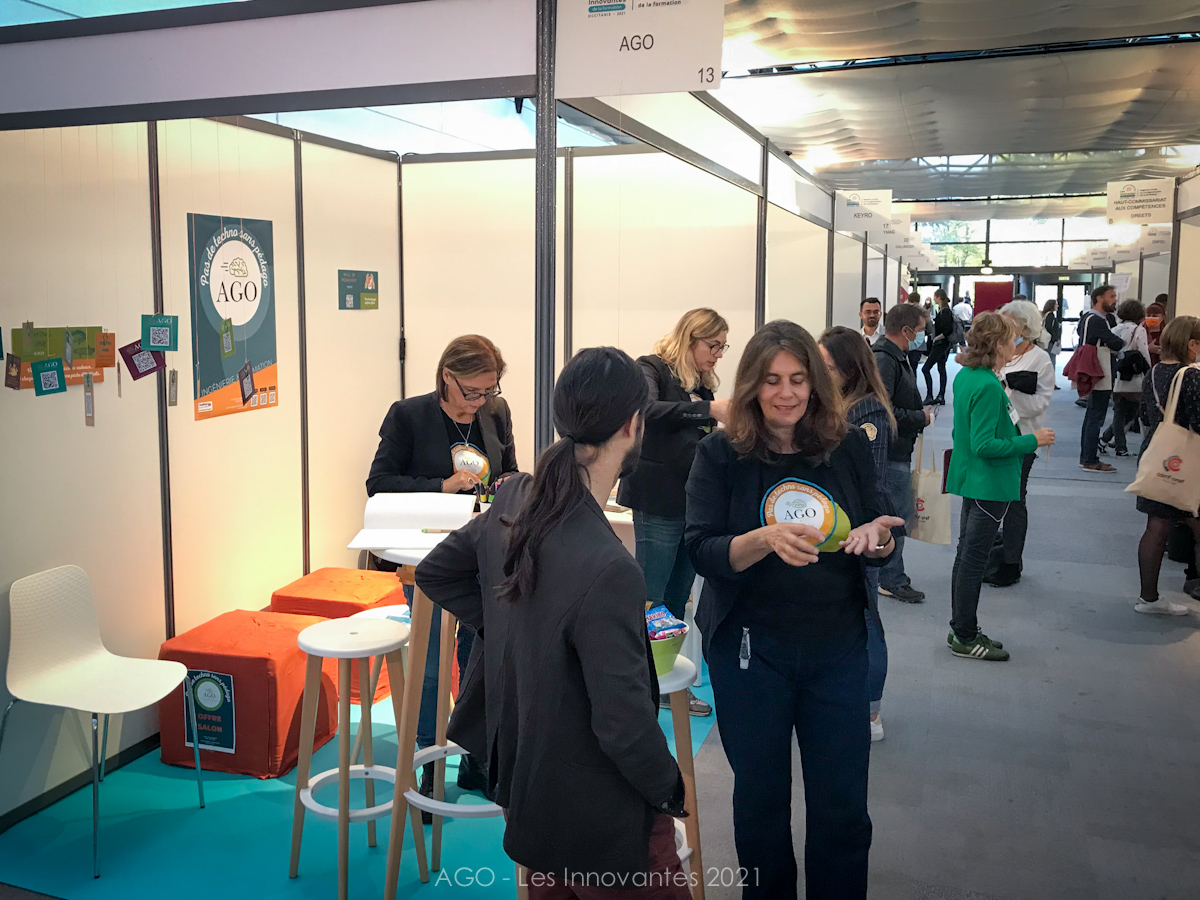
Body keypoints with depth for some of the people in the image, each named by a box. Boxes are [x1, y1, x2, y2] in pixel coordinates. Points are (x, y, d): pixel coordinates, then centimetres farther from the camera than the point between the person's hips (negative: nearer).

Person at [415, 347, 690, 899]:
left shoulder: (513, 500, -8)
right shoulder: (608, 569, -33)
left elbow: (435, 573, 9)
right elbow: (624, 724, -27)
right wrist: (670, 790, -9)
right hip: (601, 816, -8)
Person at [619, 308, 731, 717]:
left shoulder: (703, 384, 14)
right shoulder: (653, 370, -8)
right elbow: (645, 411, -30)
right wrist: (707, 409, -35)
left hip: (694, 503, 8)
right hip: (659, 503, -7)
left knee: (677, 601, 14)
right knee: (650, 602, -2)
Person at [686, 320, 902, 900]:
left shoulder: (849, 447, -1)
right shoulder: (721, 454, -7)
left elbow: (882, 539, 8)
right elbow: (702, 551, -12)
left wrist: (877, 536, -16)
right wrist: (766, 539, -30)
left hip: (837, 646, 1)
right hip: (750, 650, -1)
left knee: (843, 804, 8)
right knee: (761, 797, 15)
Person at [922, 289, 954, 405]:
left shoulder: (944, 311, -17)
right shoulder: (943, 310, 11)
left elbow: (948, 330, -23)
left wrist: (937, 338, -14)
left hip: (941, 344, -11)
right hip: (941, 344, 11)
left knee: (925, 369, -9)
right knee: (941, 369, 13)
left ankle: (929, 396, -9)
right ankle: (941, 396, 16)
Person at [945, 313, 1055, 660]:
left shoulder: (965, 376, 6)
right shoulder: (988, 386, -22)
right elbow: (984, 445, -24)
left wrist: (1009, 421, 16)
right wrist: (1031, 441, -16)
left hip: (972, 479, 10)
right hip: (989, 485, -10)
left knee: (966, 555, 16)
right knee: (973, 560, 0)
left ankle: (962, 630, 27)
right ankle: (965, 638, 11)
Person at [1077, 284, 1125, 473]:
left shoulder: (1088, 318, 14)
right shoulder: (1096, 321, -18)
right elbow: (1117, 344, -21)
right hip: (1101, 379, -11)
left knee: (1091, 417, 15)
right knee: (1095, 419, -5)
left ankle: (1086, 458, 22)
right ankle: (1090, 461, -1)